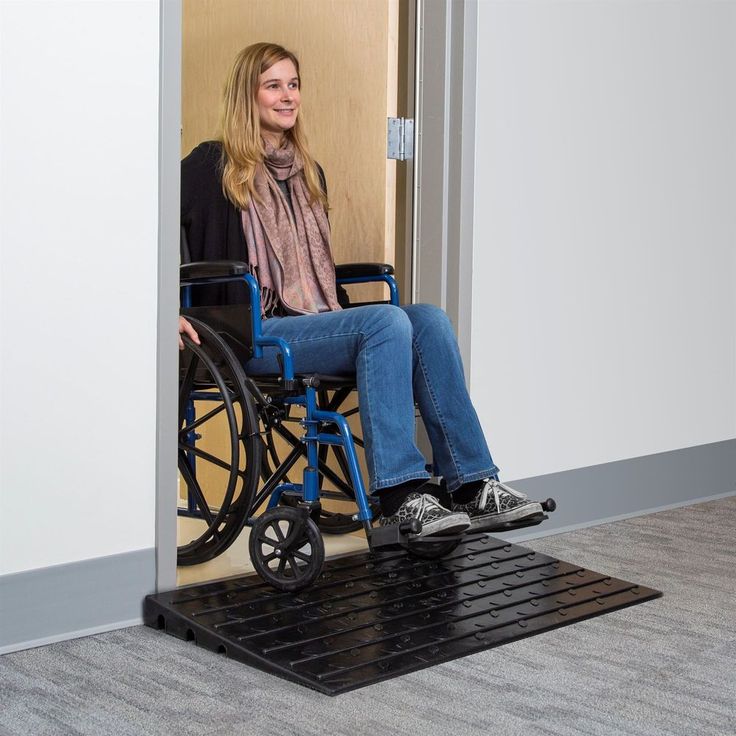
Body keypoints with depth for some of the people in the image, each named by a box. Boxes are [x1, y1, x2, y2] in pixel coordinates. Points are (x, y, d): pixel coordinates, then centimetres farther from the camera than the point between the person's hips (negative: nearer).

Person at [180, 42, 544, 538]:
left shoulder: (308, 173, 23)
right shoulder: (214, 166, 1)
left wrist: (339, 312, 18)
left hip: (318, 323, 7)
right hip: (257, 333, -7)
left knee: (429, 319, -19)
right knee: (387, 321, -30)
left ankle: (472, 485, -23)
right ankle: (401, 496, -33)